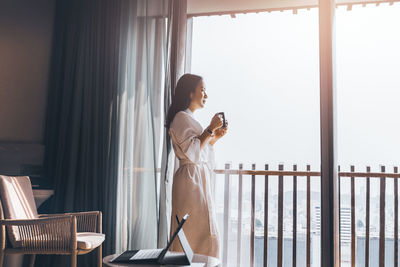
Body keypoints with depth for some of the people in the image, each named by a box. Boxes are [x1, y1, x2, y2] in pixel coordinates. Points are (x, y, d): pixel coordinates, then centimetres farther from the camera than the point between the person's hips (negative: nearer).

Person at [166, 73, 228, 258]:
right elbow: (191, 151, -20)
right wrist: (210, 129, -15)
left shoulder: (189, 118, 20)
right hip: (191, 179, -10)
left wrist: (215, 138, 13)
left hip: (199, 178, 10)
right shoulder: (181, 118, -11)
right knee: (201, 235, -8)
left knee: (206, 234, 12)